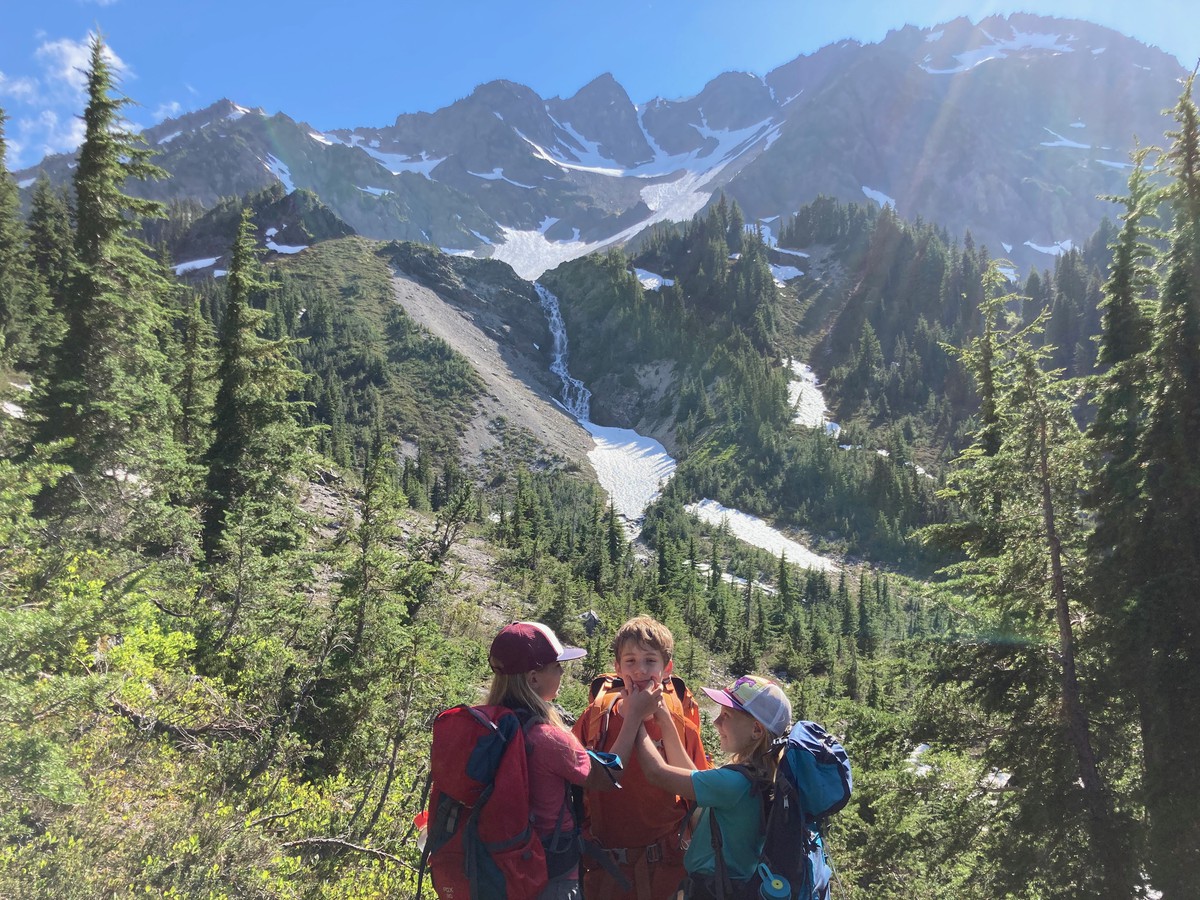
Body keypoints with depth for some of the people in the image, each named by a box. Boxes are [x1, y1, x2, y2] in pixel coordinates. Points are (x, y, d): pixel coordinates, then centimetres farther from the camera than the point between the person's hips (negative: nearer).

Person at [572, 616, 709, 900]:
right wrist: (634, 717, -20)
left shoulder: (681, 723, -5)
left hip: (665, 865, 0)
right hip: (606, 866, 0)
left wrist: (664, 720, -18)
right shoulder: (596, 716, -6)